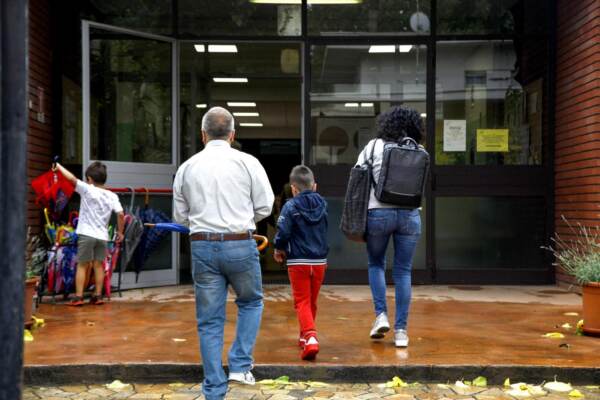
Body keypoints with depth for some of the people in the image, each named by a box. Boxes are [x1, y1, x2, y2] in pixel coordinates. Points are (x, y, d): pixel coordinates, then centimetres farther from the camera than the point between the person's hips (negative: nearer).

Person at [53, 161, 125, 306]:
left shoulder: (87, 190, -6)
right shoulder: (112, 196, 4)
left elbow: (72, 178, -14)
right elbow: (121, 214, -3)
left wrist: (59, 167, 0)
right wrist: (120, 232, 8)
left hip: (86, 234, -4)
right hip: (102, 236, 4)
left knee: (82, 265, 2)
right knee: (98, 265, 11)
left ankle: (78, 297, 2)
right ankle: (97, 296, 12)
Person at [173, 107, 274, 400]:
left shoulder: (187, 167, 5)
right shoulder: (247, 162, -3)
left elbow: (180, 216, 9)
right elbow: (265, 207, 0)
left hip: (202, 246, 2)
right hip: (240, 246, -2)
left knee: (209, 321, 9)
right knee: (251, 302, 22)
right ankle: (240, 365, 12)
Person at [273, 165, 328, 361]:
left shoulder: (291, 206, -10)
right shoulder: (322, 204, 5)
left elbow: (283, 232, -16)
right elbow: (327, 231, 10)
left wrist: (279, 249, 2)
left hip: (298, 262, -4)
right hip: (319, 261, 5)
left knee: (302, 302, -1)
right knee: (312, 301, 18)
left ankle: (310, 336, -20)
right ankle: (305, 336, 34)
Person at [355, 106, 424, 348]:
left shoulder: (374, 146, 2)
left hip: (378, 212, -1)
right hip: (409, 214, 1)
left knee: (376, 264, 20)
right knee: (403, 272, 8)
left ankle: (381, 315, 8)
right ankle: (401, 330, 10)